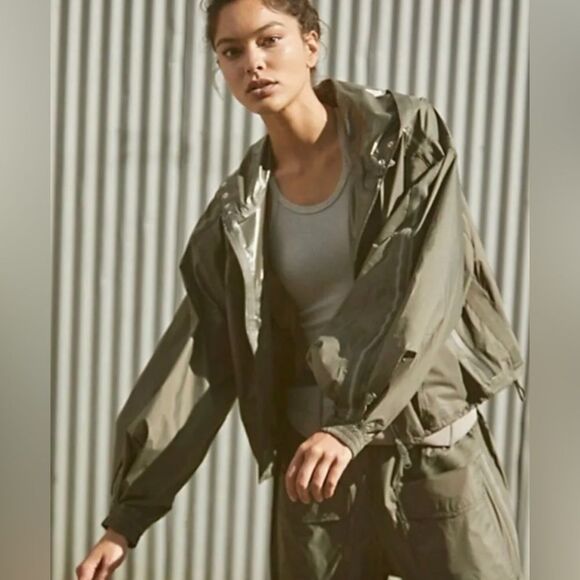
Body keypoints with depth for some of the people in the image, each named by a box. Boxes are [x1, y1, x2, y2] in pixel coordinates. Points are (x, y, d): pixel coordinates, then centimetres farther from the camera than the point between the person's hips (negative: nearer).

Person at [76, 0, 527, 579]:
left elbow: (425, 286, -15)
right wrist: (127, 514, -2)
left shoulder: (408, 135, -3)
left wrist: (351, 423, -26)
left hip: (433, 445, -2)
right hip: (312, 455, 3)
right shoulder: (237, 212, 4)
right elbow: (198, 359, 3)